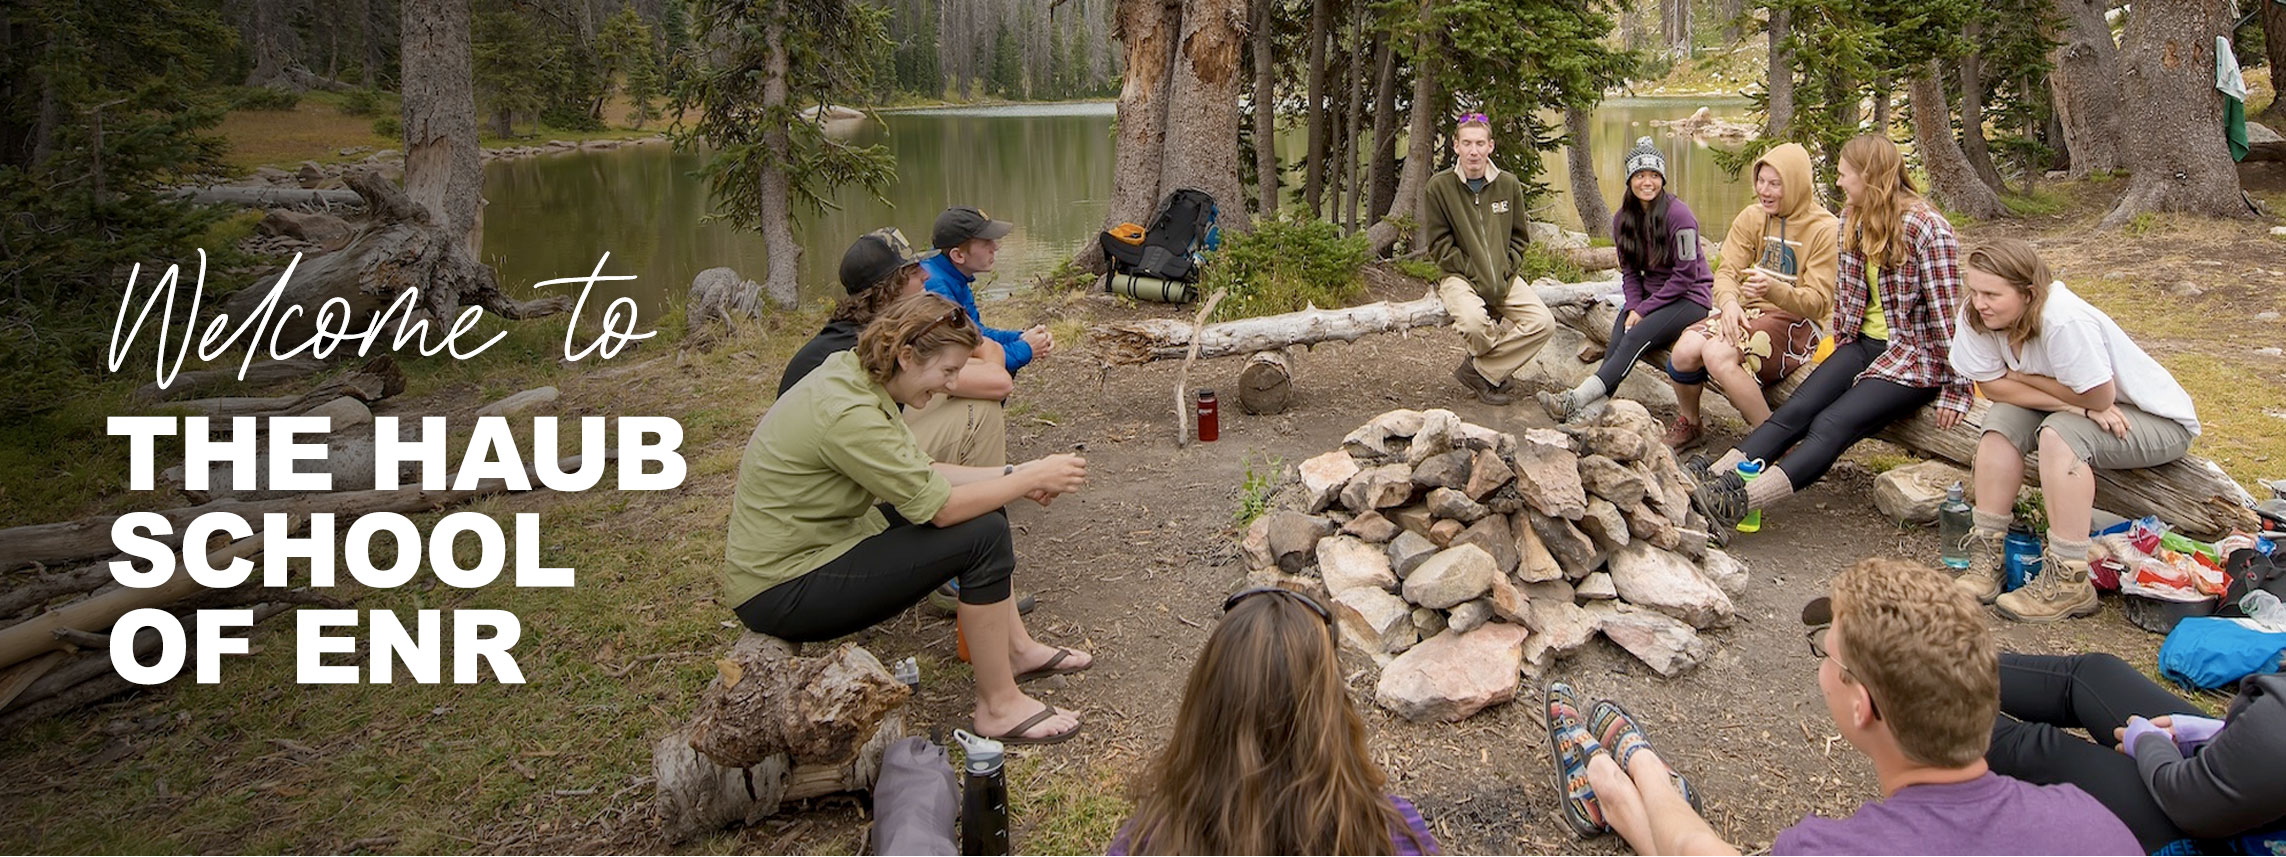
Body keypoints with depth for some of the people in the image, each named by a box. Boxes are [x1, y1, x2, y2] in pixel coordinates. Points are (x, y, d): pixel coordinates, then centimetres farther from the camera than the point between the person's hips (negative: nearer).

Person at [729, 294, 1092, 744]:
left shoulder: (852, 373, 1)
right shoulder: (848, 412, -28)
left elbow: (920, 473, 9)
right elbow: (939, 505, -24)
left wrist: (1013, 475, -1)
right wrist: (1033, 477, -14)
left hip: (812, 541, 10)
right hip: (781, 594, -10)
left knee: (979, 503, 10)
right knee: (983, 533, -18)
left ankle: (1017, 649, 22)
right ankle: (999, 707, -7)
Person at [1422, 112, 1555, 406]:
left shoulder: (1509, 185, 6)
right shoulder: (1440, 186, -4)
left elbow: (1519, 237, 12)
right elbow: (1438, 242, -6)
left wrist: (1505, 274, -5)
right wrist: (1476, 277, -14)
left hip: (1504, 276, 4)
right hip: (1460, 276, -4)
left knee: (1544, 323, -18)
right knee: (1474, 322, -35)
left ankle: (1478, 370, -6)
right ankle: (1499, 369, -1)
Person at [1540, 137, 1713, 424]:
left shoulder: (1678, 214, -15)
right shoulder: (1623, 218, 5)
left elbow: (1685, 274, -14)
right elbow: (1629, 271, 8)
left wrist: (1645, 310, -15)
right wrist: (1633, 307, -11)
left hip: (1689, 298, -6)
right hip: (1650, 295, 6)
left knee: (1636, 337, -28)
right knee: (1617, 337, -23)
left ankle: (1575, 401, -39)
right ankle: (1592, 412, -39)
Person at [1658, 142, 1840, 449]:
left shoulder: (1825, 229, -8)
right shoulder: (1751, 218, 8)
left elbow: (1818, 302, -12)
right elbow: (1727, 270, 1)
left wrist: (1774, 290, -32)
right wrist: (1729, 301, -24)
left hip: (1796, 321, -5)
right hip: (1748, 312, 5)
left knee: (1718, 354, -33)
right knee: (1684, 352, -23)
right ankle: (1689, 424, 7)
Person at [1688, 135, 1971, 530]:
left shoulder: (1927, 228, -15)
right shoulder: (1851, 219, 7)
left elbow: (1946, 310, -14)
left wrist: (1956, 390, -13)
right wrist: (1842, 353, 15)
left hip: (1915, 357, -7)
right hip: (1864, 344, 7)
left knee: (1832, 424, -26)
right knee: (1795, 411, -16)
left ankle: (1739, 501, -44)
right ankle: (1716, 480, -33)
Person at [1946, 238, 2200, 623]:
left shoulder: (2065, 321, -35)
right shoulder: (1975, 317, -16)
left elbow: (2099, 397, -30)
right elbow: (1992, 386, -14)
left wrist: (2020, 377, -19)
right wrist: (2074, 403, -24)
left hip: (2161, 421, -6)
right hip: (2084, 411, 7)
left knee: (2060, 432, -30)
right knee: (2004, 418, -16)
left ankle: (2069, 582, -25)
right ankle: (1986, 555, -13)